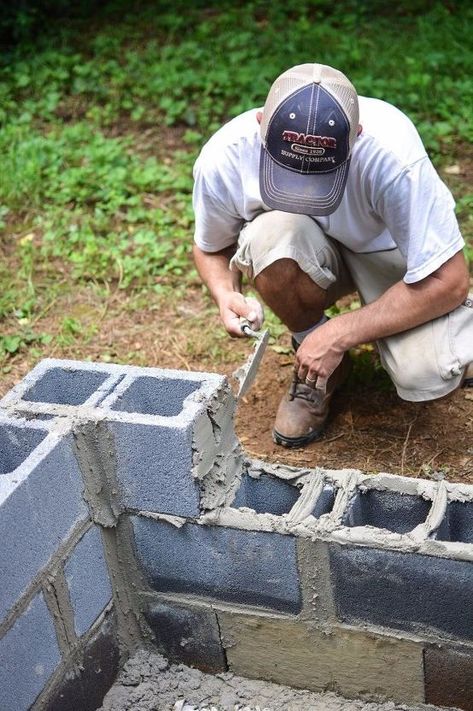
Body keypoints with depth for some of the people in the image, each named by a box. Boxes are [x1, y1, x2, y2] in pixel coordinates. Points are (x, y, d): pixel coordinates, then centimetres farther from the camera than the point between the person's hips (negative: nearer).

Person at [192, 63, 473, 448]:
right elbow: (211, 248, -3)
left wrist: (339, 334, -28)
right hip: (314, 256, 3)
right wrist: (226, 294, -26)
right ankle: (312, 355, -7)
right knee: (271, 235, -35)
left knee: (426, 375, -29)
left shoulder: (392, 154, -35)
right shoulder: (224, 158, -26)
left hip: (387, 251, -2)